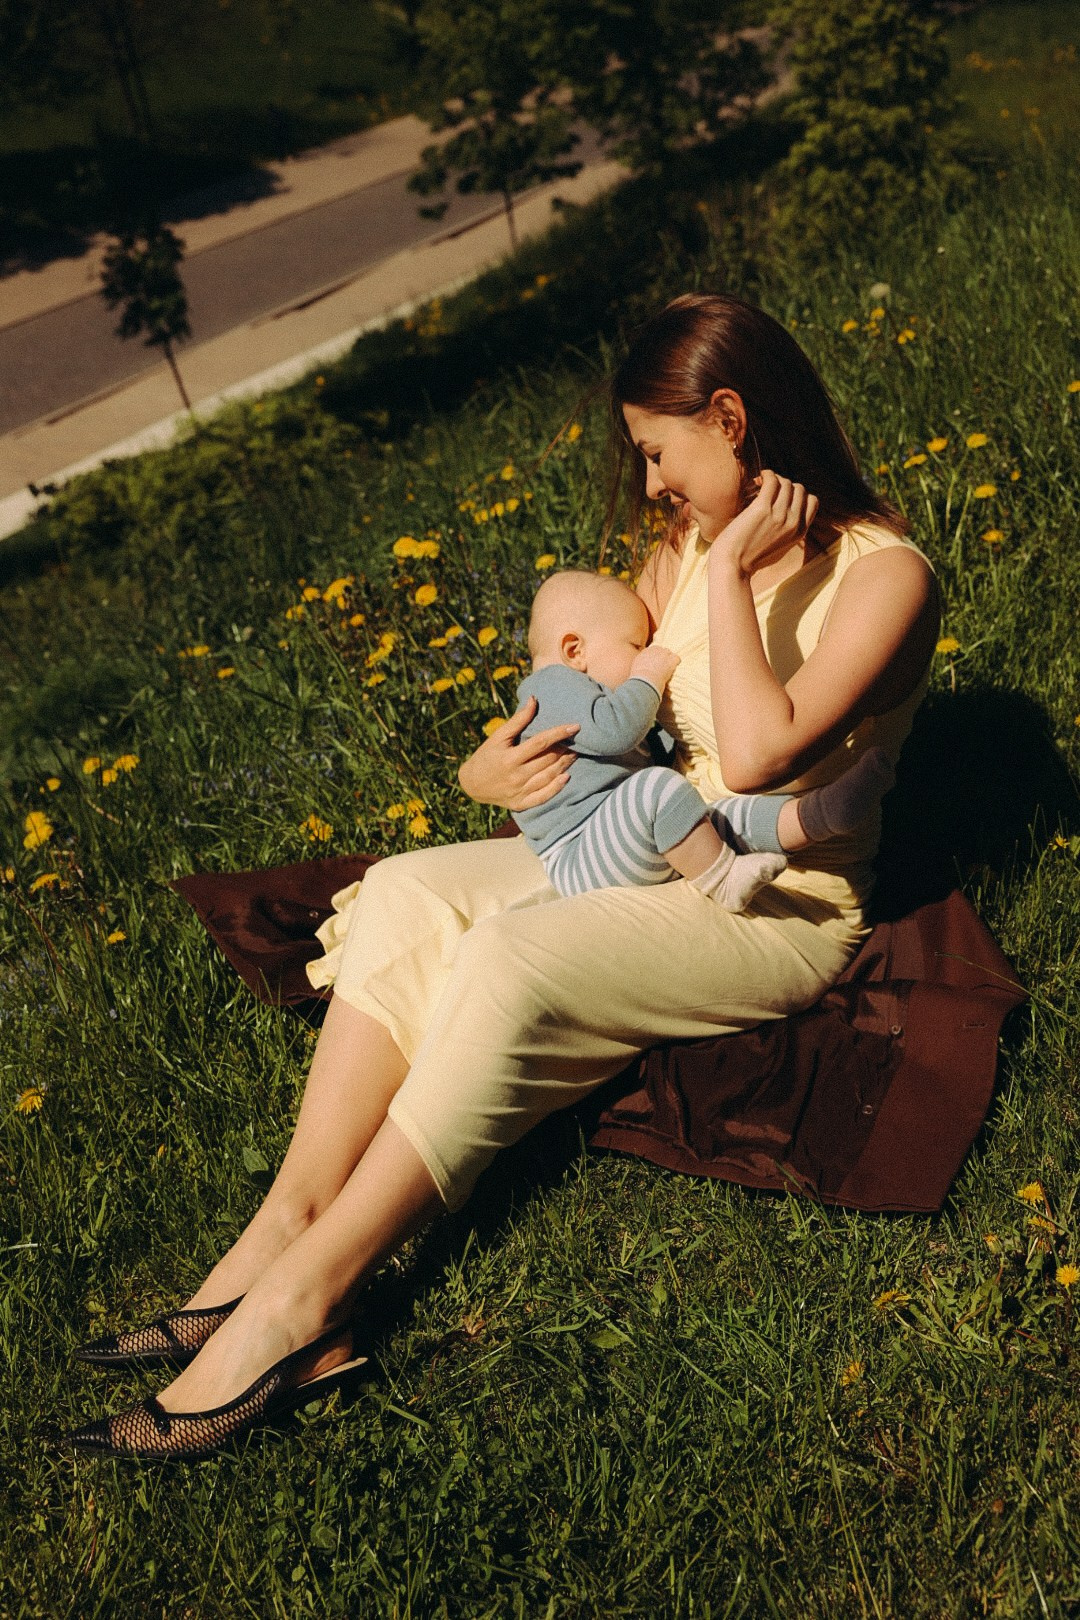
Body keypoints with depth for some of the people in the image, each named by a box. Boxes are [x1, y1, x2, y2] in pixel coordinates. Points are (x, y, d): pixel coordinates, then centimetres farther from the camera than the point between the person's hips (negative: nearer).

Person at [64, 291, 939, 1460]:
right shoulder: (685, 549, 8)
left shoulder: (881, 573, -14)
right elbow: (592, 704, 11)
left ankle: (300, 1299, -23)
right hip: (650, 852, 7)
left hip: (779, 909, -7)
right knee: (404, 895, -18)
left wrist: (730, 571, -22)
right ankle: (285, 1230, -23)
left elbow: (755, 754, -29)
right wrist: (498, 770, -10)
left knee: (511, 962, -31)